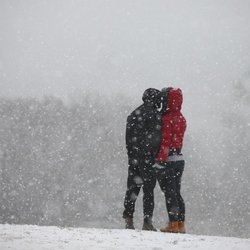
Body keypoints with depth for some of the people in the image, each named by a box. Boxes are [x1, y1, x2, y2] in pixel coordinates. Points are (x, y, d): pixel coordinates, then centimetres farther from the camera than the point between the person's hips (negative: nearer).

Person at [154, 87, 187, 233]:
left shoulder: (167, 119, -15)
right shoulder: (182, 119, 11)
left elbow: (165, 142, -19)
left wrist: (160, 161, -19)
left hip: (168, 160, -8)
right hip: (180, 158, 8)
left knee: (169, 193, -5)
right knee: (177, 193, 12)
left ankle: (173, 224, -7)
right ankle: (181, 224, 12)